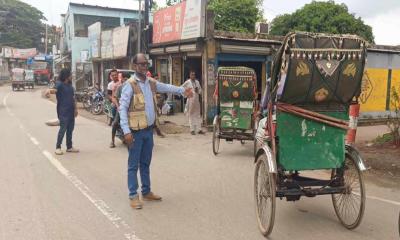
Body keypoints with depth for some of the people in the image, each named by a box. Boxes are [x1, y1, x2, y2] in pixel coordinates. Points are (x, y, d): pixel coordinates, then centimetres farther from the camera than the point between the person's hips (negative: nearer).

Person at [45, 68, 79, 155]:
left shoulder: (70, 85, 15)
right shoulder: (59, 84, -9)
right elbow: (55, 90, -30)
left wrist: (75, 108, 17)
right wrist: (49, 91, -53)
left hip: (71, 111, 8)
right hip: (63, 111, -8)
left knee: (70, 129, 12)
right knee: (63, 129, -7)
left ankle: (69, 147, 21)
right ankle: (58, 147, 3)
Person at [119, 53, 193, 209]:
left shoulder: (152, 83, 9)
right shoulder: (130, 85, -13)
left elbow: (167, 87, 11)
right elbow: (122, 108, -17)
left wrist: (182, 91, -5)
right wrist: (126, 131, -23)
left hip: (149, 129, 7)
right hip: (135, 131, -7)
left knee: (145, 163, 17)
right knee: (133, 165, 2)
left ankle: (146, 192, 29)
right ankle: (133, 196, 12)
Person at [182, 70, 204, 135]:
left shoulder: (197, 82, 9)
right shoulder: (187, 82, -2)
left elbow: (200, 91, 14)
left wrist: (198, 91, -7)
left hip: (197, 100, 4)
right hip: (190, 100, -4)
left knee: (198, 115, 6)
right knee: (191, 115, -1)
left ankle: (199, 129, 11)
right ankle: (192, 130, 5)